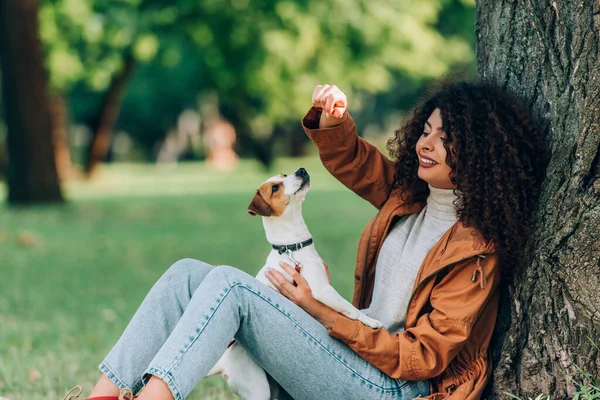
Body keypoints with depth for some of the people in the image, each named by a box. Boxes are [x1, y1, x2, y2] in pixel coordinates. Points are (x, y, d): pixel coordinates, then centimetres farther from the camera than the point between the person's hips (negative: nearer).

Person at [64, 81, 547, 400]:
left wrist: (321, 312, -17)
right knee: (188, 274, -6)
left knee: (228, 284, -24)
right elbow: (351, 160, 25)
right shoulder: (409, 194, 9)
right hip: (358, 349, 9)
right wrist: (332, 120, 0)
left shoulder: (476, 250, -13)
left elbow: (422, 358, -16)